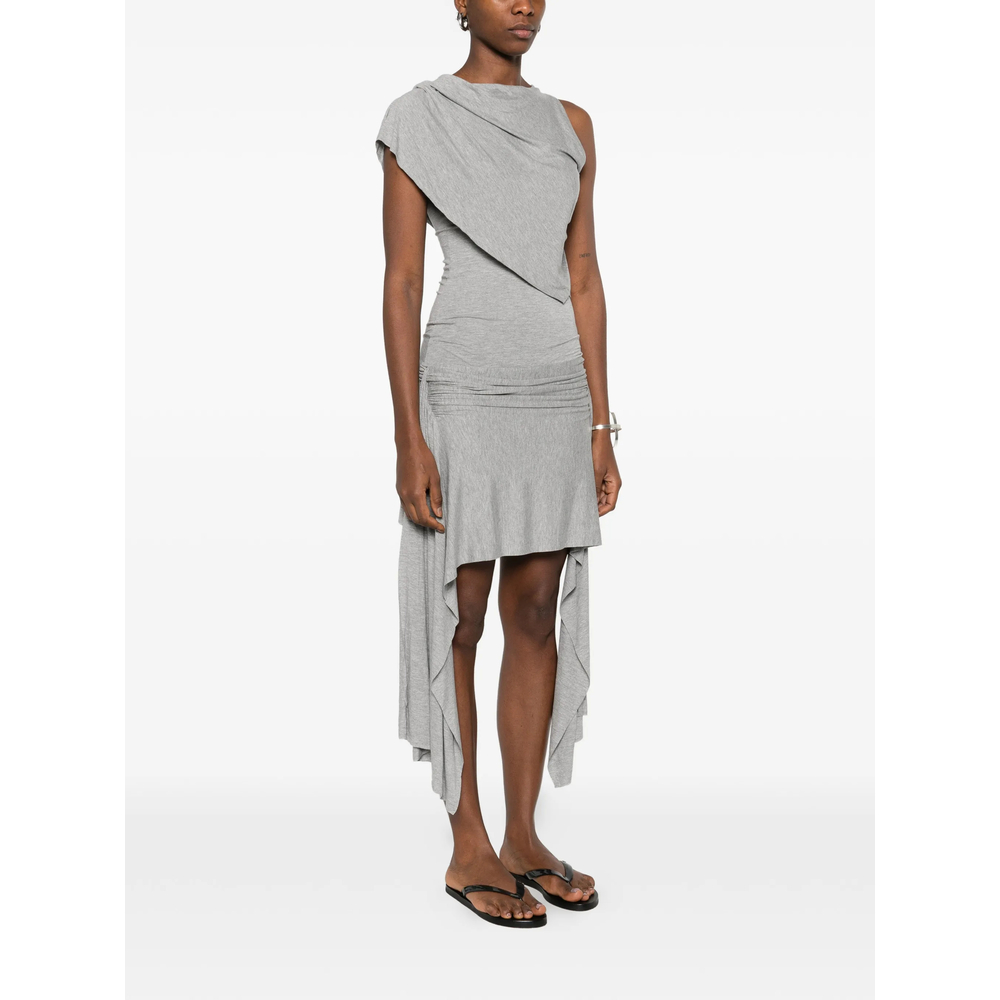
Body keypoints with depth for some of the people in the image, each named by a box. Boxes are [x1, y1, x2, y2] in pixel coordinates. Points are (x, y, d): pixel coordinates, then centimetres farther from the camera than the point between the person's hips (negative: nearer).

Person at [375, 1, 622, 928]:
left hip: (556, 397, 5)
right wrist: (408, 441, -12)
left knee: (539, 618, 8)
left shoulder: (571, 125, 13)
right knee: (460, 620, 2)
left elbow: (584, 278, 11)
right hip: (464, 396, -5)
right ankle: (468, 850, 15)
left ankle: (523, 836, 21)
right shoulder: (417, 119, -2)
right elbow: (401, 283, -6)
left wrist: (600, 426, 7)